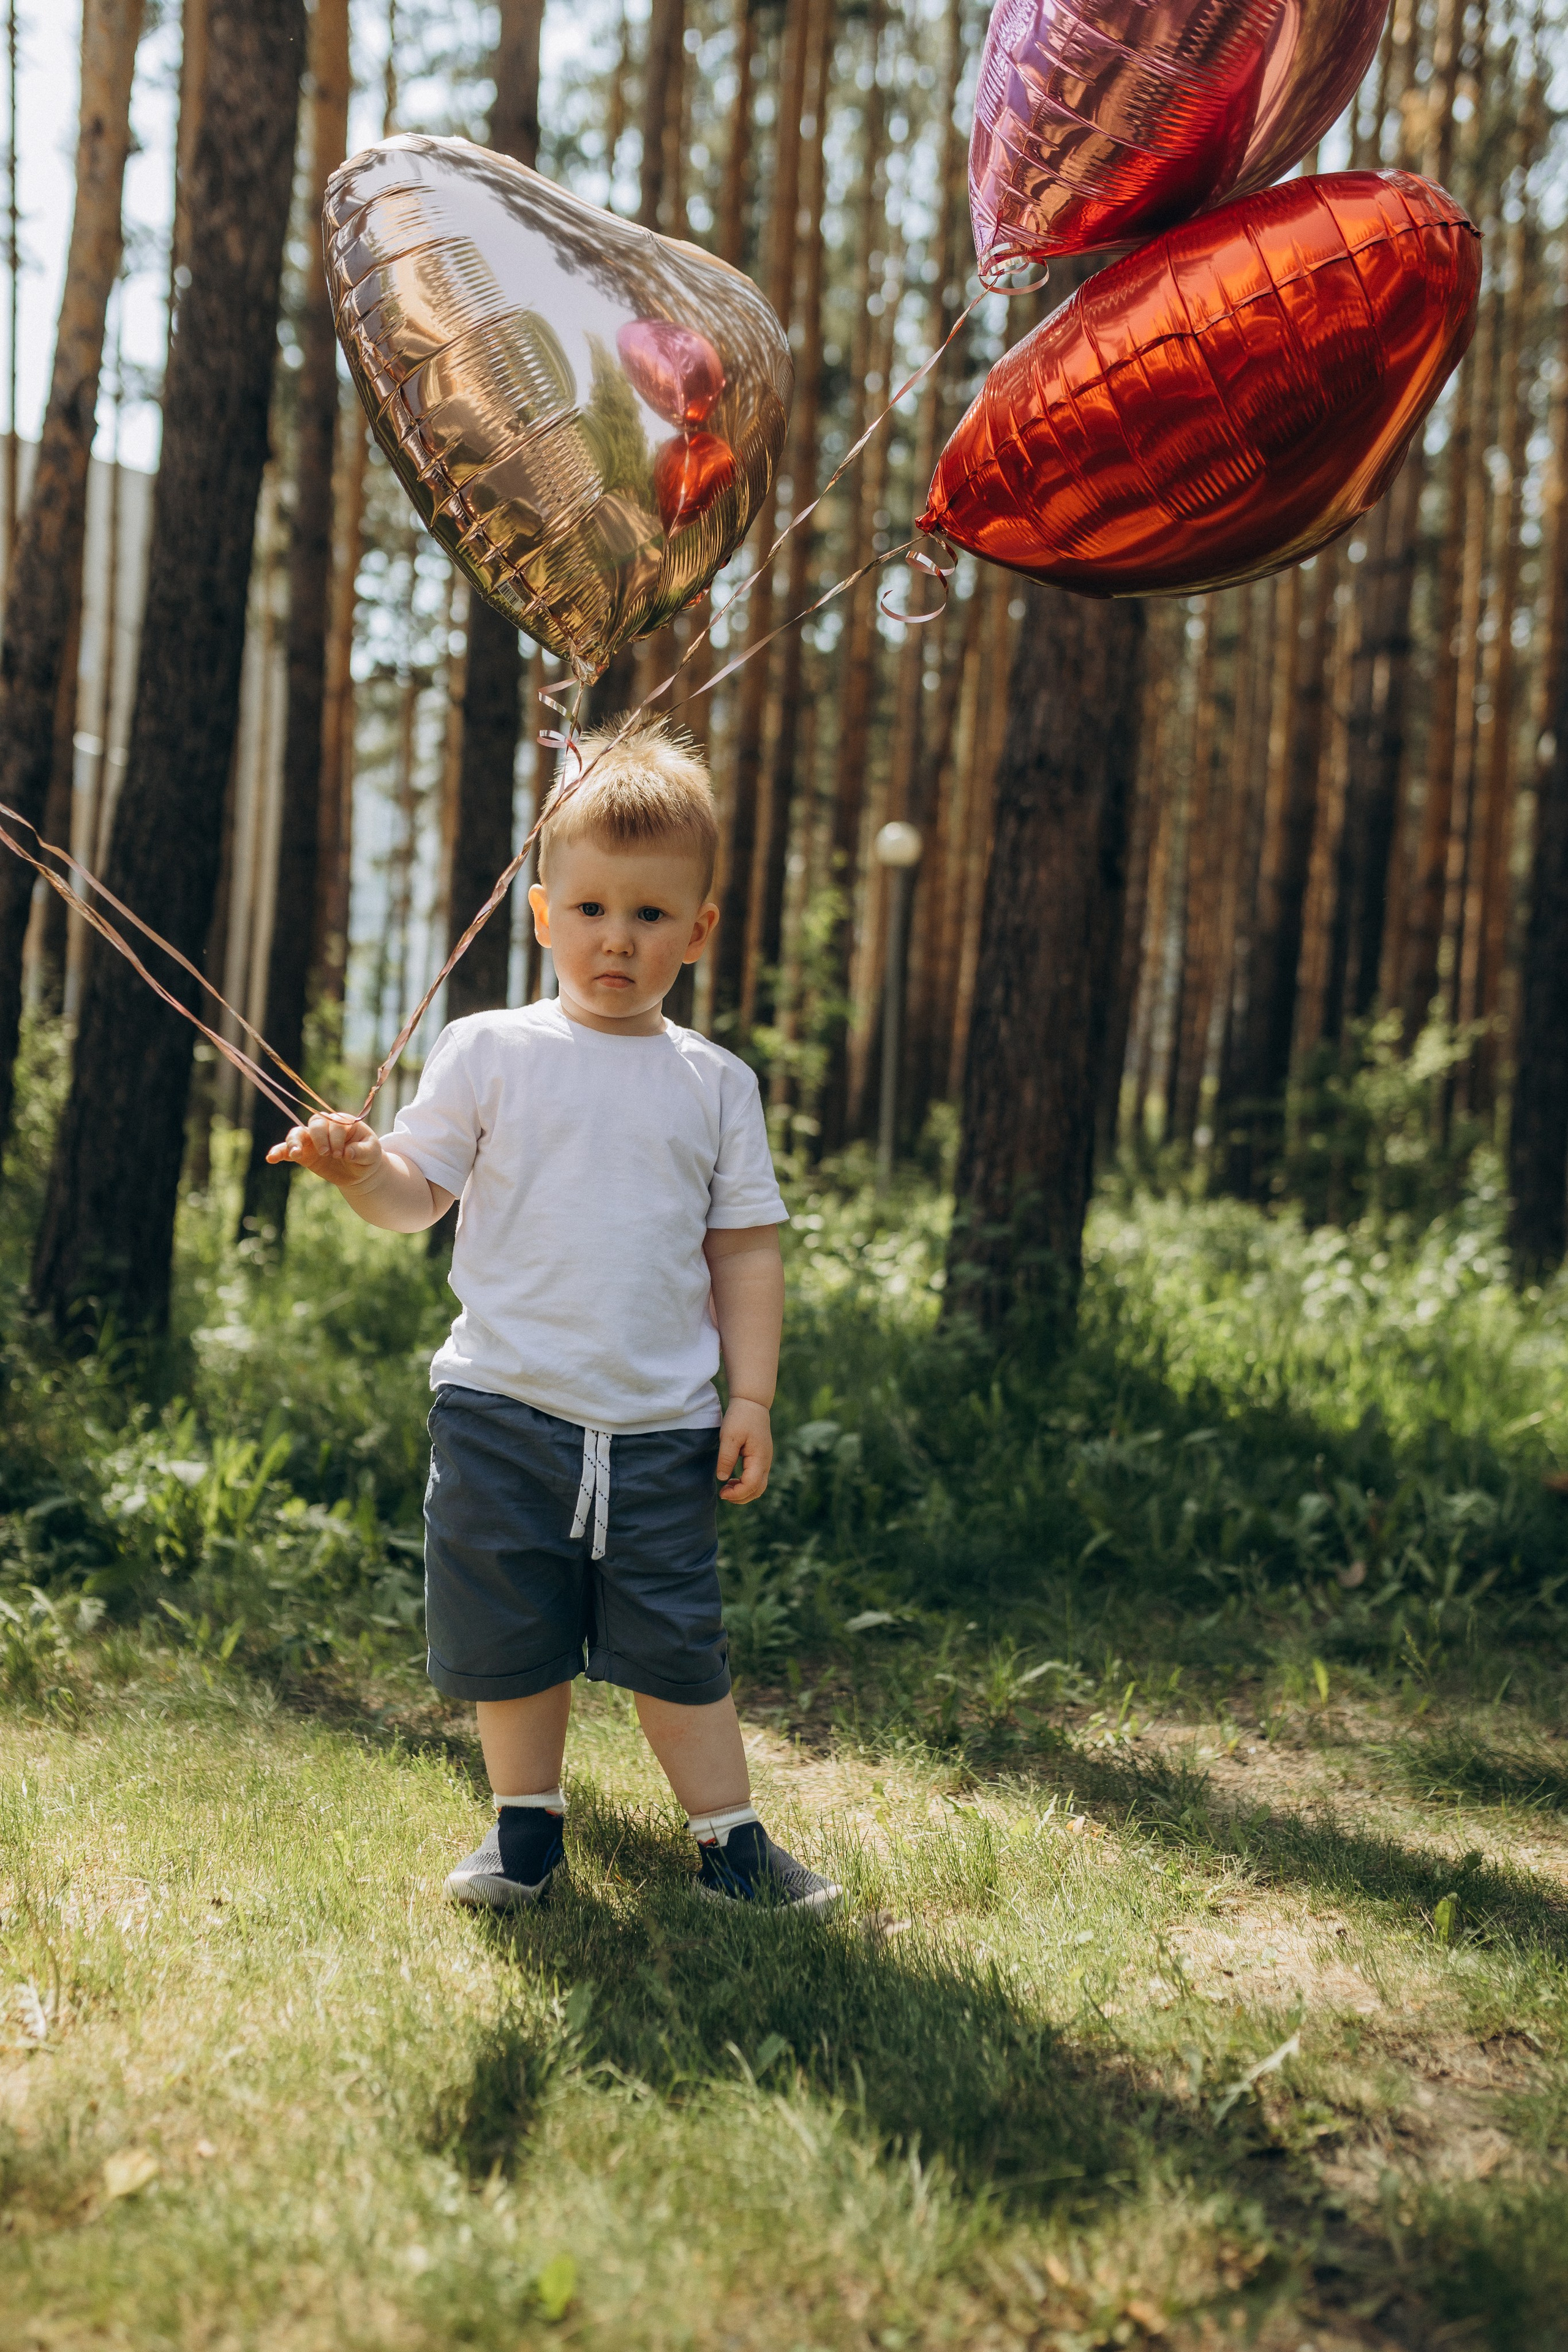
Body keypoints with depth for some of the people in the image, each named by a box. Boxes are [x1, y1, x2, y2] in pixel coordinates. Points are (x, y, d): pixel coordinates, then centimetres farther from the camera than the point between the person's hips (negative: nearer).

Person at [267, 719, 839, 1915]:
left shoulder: (716, 1083, 5)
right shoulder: (491, 1052, 1)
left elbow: (746, 1248, 7)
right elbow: (416, 1195, 1)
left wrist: (752, 1395, 2)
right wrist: (356, 1162, -21)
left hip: (662, 1427, 0)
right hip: (504, 1411, 0)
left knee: (677, 1646, 6)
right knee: (511, 1638, 10)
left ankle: (730, 1838, 21)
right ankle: (527, 1822, 30)